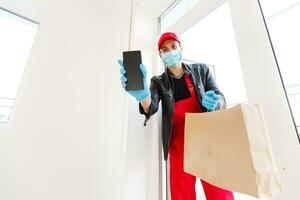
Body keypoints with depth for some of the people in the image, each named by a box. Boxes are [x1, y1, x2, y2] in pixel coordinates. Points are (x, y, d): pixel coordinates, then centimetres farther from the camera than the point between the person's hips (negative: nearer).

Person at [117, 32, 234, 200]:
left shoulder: (201, 69, 10)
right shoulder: (158, 82, 7)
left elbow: (221, 100, 6)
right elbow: (151, 107, -12)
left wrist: (213, 102, -19)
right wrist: (142, 95, -36)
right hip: (178, 144, 0)